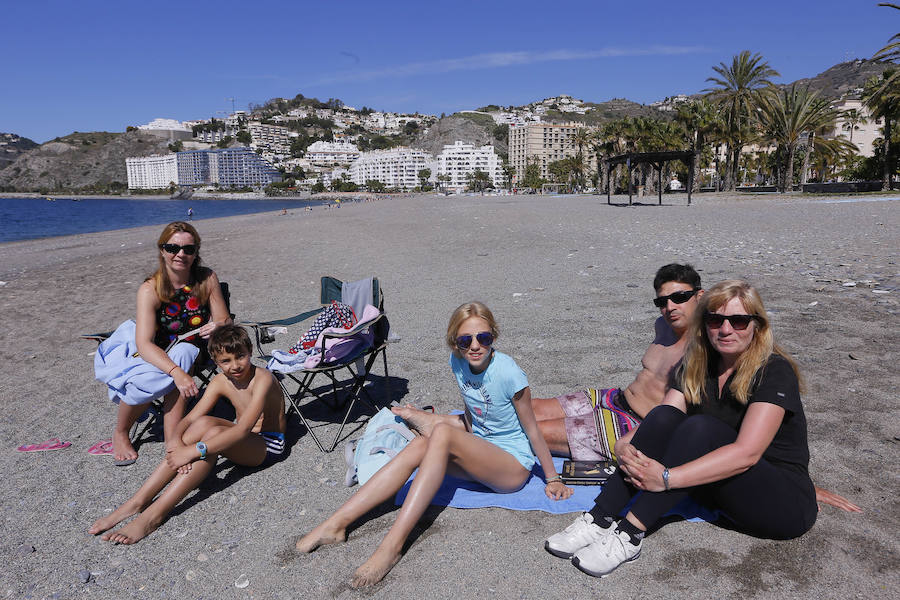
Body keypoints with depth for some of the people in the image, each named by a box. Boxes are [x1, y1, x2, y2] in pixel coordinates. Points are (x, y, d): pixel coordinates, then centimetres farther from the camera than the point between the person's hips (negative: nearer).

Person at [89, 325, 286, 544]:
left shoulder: (262, 378, -23)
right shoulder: (220, 382, -2)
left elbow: (242, 429, -33)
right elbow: (188, 419, -7)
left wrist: (194, 450, -39)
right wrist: (177, 442, -30)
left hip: (269, 445, -6)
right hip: (242, 437, 6)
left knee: (214, 434, -32)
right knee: (203, 423, -24)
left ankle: (153, 516, -31)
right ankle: (137, 502, -21)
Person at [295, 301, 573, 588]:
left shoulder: (508, 373, -22)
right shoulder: (458, 361, -4)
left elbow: (531, 429, -11)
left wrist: (552, 479, -4)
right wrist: (469, 450, 12)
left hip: (514, 464, -6)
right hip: (479, 454, 6)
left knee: (442, 432, -30)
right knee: (418, 447, -20)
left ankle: (393, 544, -37)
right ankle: (336, 524, -23)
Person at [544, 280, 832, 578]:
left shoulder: (774, 371, -17)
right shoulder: (698, 366, 2)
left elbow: (746, 453, -29)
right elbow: (659, 421, -8)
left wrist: (667, 477, -37)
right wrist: (624, 446, -30)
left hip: (787, 501, -5)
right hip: (720, 489, 6)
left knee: (701, 427, -31)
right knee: (664, 415, -21)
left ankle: (630, 533, -33)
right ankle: (600, 519, -26)